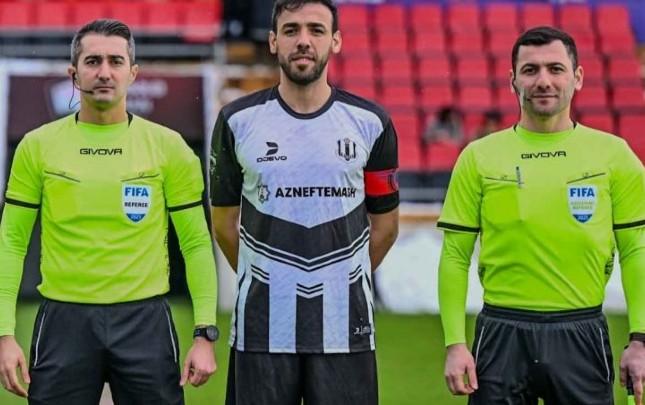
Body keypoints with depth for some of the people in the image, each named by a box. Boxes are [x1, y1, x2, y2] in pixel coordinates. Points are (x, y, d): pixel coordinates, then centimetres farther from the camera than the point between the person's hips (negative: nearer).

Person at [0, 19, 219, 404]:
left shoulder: (168, 146, 2)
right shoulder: (38, 146, 3)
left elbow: (196, 243, 3)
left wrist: (205, 333, -4)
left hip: (145, 320, 0)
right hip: (64, 322, 0)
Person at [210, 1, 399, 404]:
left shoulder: (370, 123, 3)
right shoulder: (238, 122, 1)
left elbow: (385, 224, 12)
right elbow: (225, 223, 11)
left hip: (345, 327, 0)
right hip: (262, 324, 0)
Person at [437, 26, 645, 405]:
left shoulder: (613, 153, 3)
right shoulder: (479, 157, 3)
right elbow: (455, 256, 4)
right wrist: (455, 343, -4)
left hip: (582, 335, 0)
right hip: (502, 335, 0)